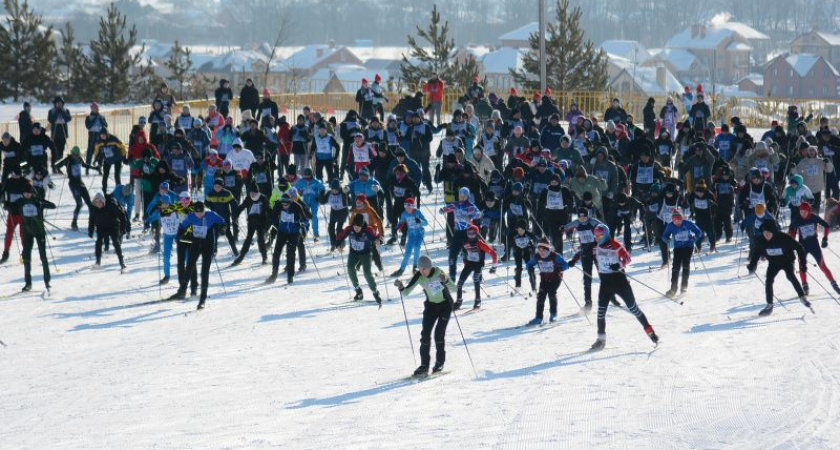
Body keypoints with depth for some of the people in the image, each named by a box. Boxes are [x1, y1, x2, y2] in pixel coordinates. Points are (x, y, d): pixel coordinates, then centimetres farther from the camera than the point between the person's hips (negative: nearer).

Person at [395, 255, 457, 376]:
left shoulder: (439, 273, -24)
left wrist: (445, 281, -44)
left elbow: (453, 288, -25)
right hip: (431, 305, 4)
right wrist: (401, 287, -37)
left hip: (445, 305, -4)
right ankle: (424, 366, -1)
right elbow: (406, 292, -16)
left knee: (439, 333, -14)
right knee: (425, 334, -7)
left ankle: (440, 362, 2)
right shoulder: (418, 276, -15)